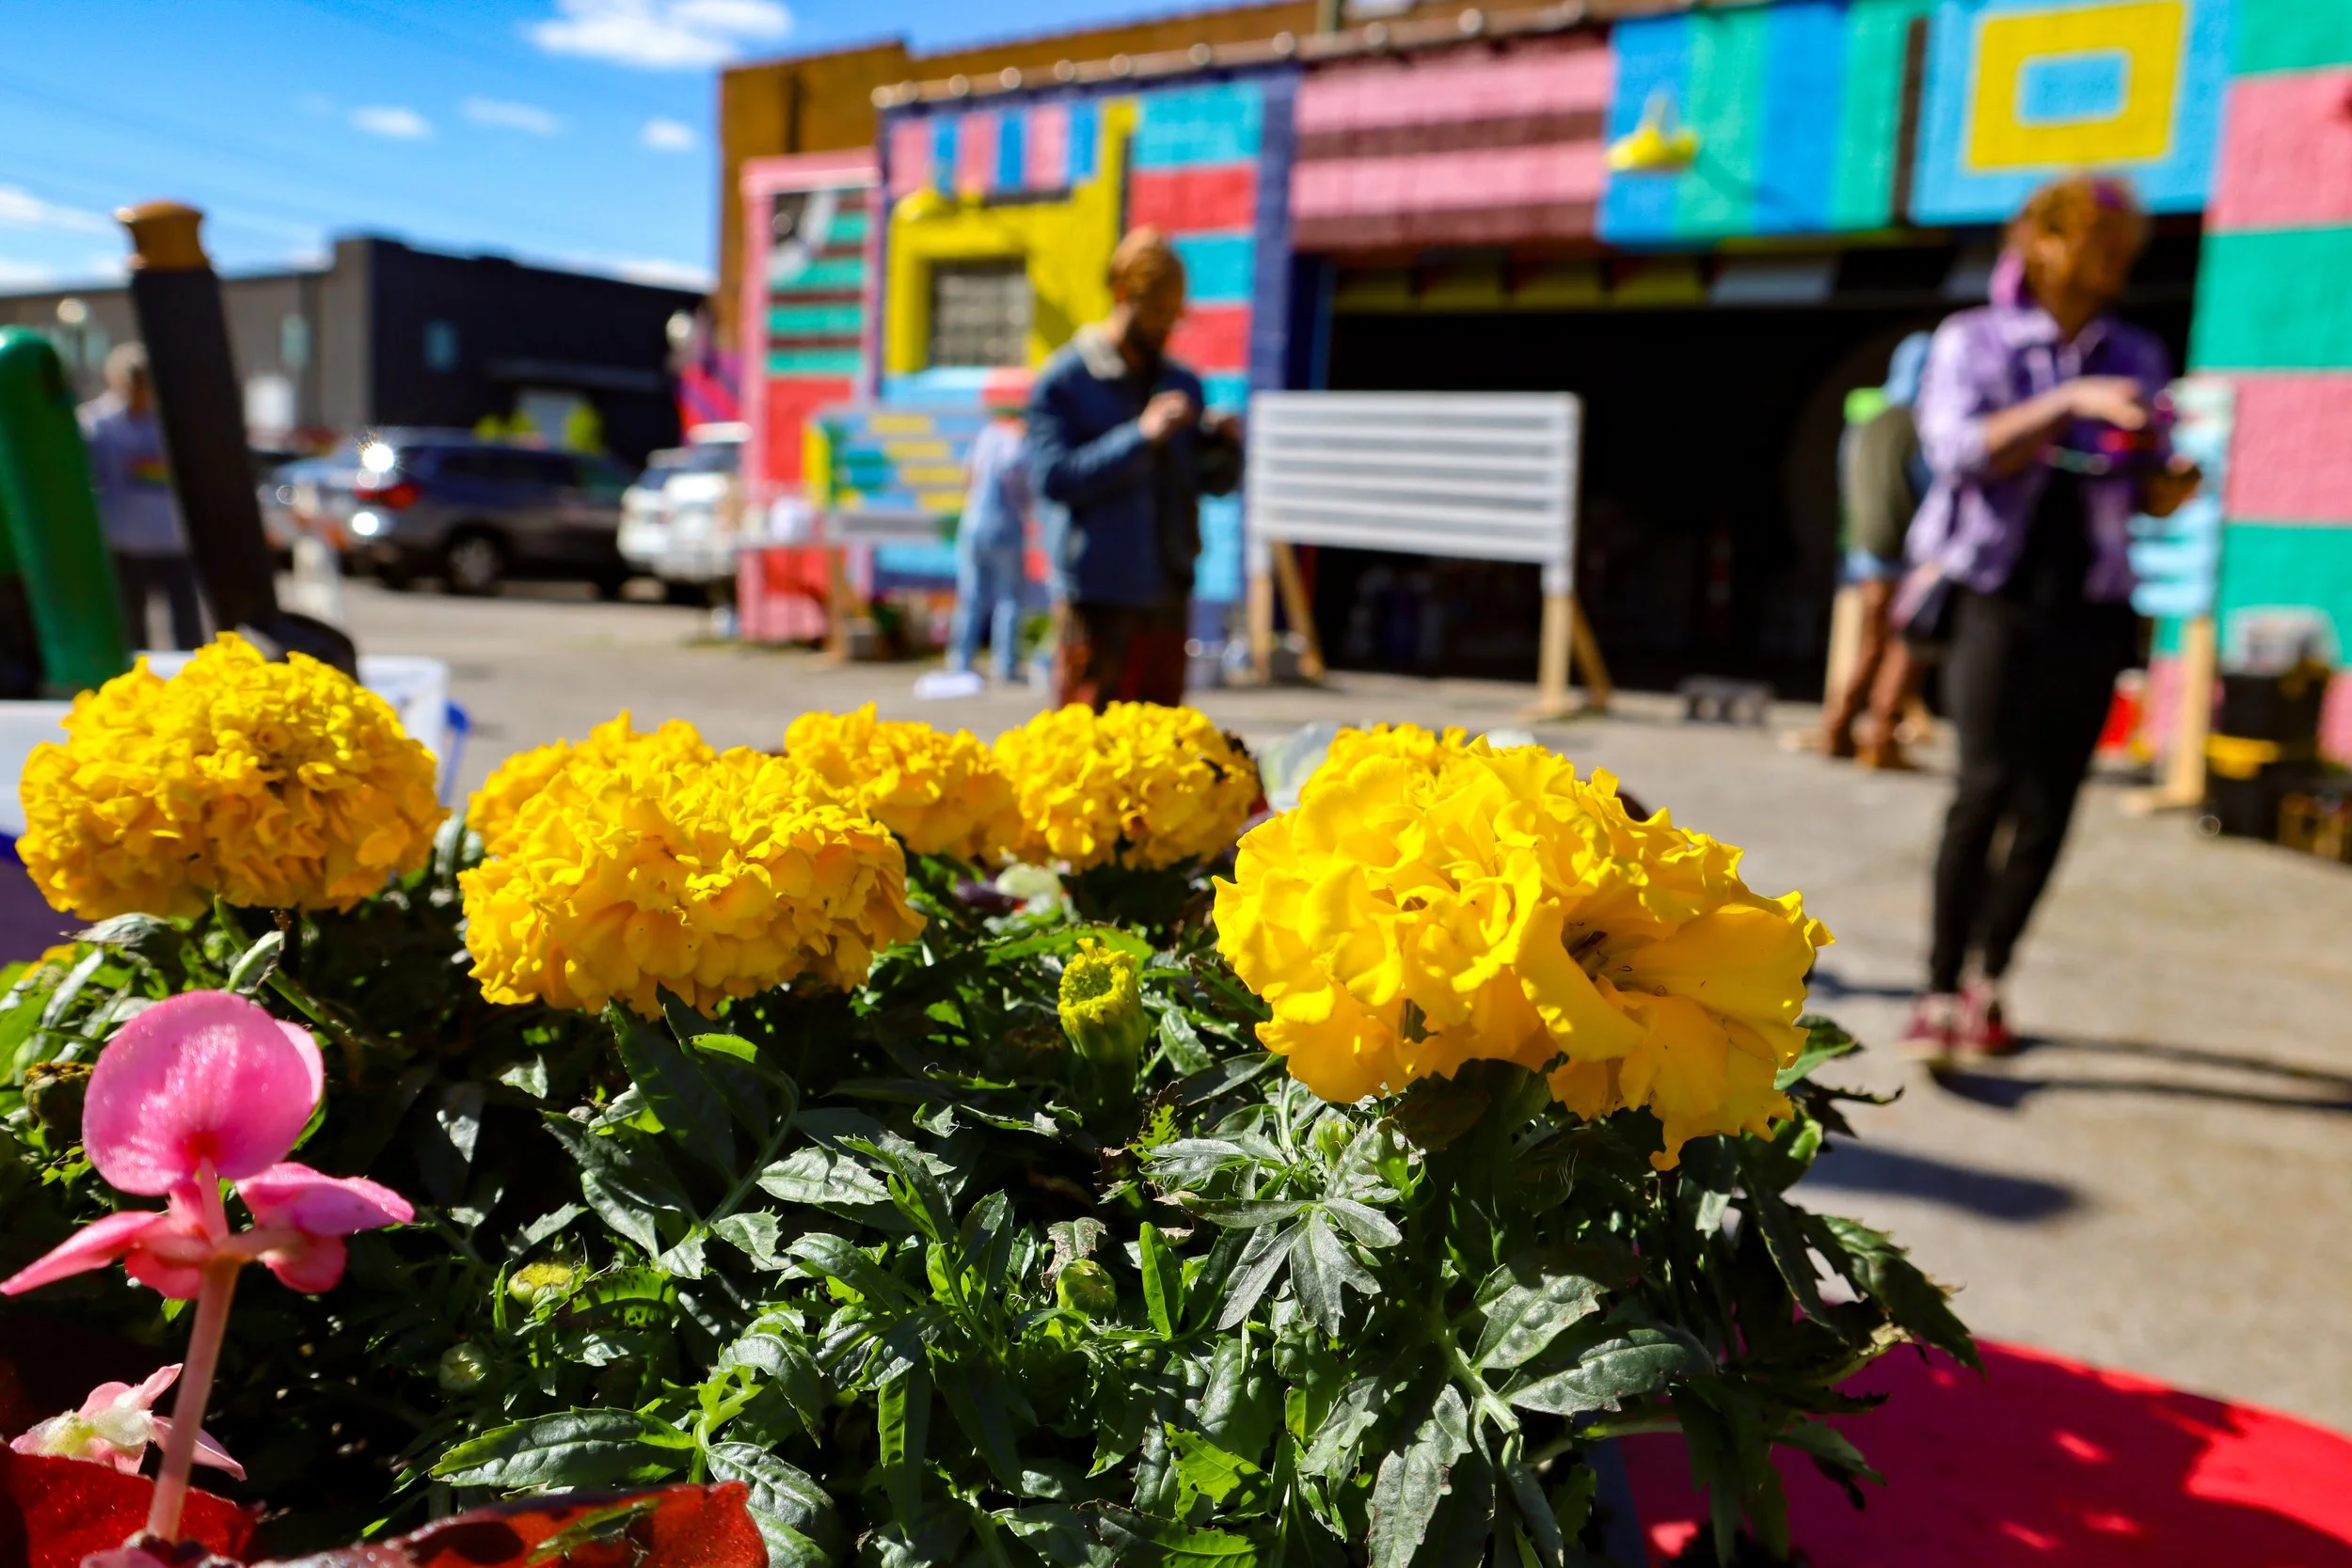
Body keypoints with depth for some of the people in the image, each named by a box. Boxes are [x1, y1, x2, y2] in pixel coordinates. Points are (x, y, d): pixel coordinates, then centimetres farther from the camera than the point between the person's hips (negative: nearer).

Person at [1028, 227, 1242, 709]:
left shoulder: (1183, 384, 14)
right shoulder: (1062, 382, -2)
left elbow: (1215, 484, 16)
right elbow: (1054, 477, -14)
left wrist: (1226, 446, -6)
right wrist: (1141, 435, -18)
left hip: (1168, 595, 6)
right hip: (1098, 595, -5)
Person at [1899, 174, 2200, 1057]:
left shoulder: (2135, 359, 16)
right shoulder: (1971, 343, 6)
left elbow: (2150, 497, 17)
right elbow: (1961, 448, -11)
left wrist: (2180, 478, -5)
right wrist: (2070, 403, -20)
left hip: (2090, 609, 4)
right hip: (1998, 594, -4)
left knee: (2048, 805, 0)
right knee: (1987, 785, -17)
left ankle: (1989, 981, 14)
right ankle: (1940, 987, -12)